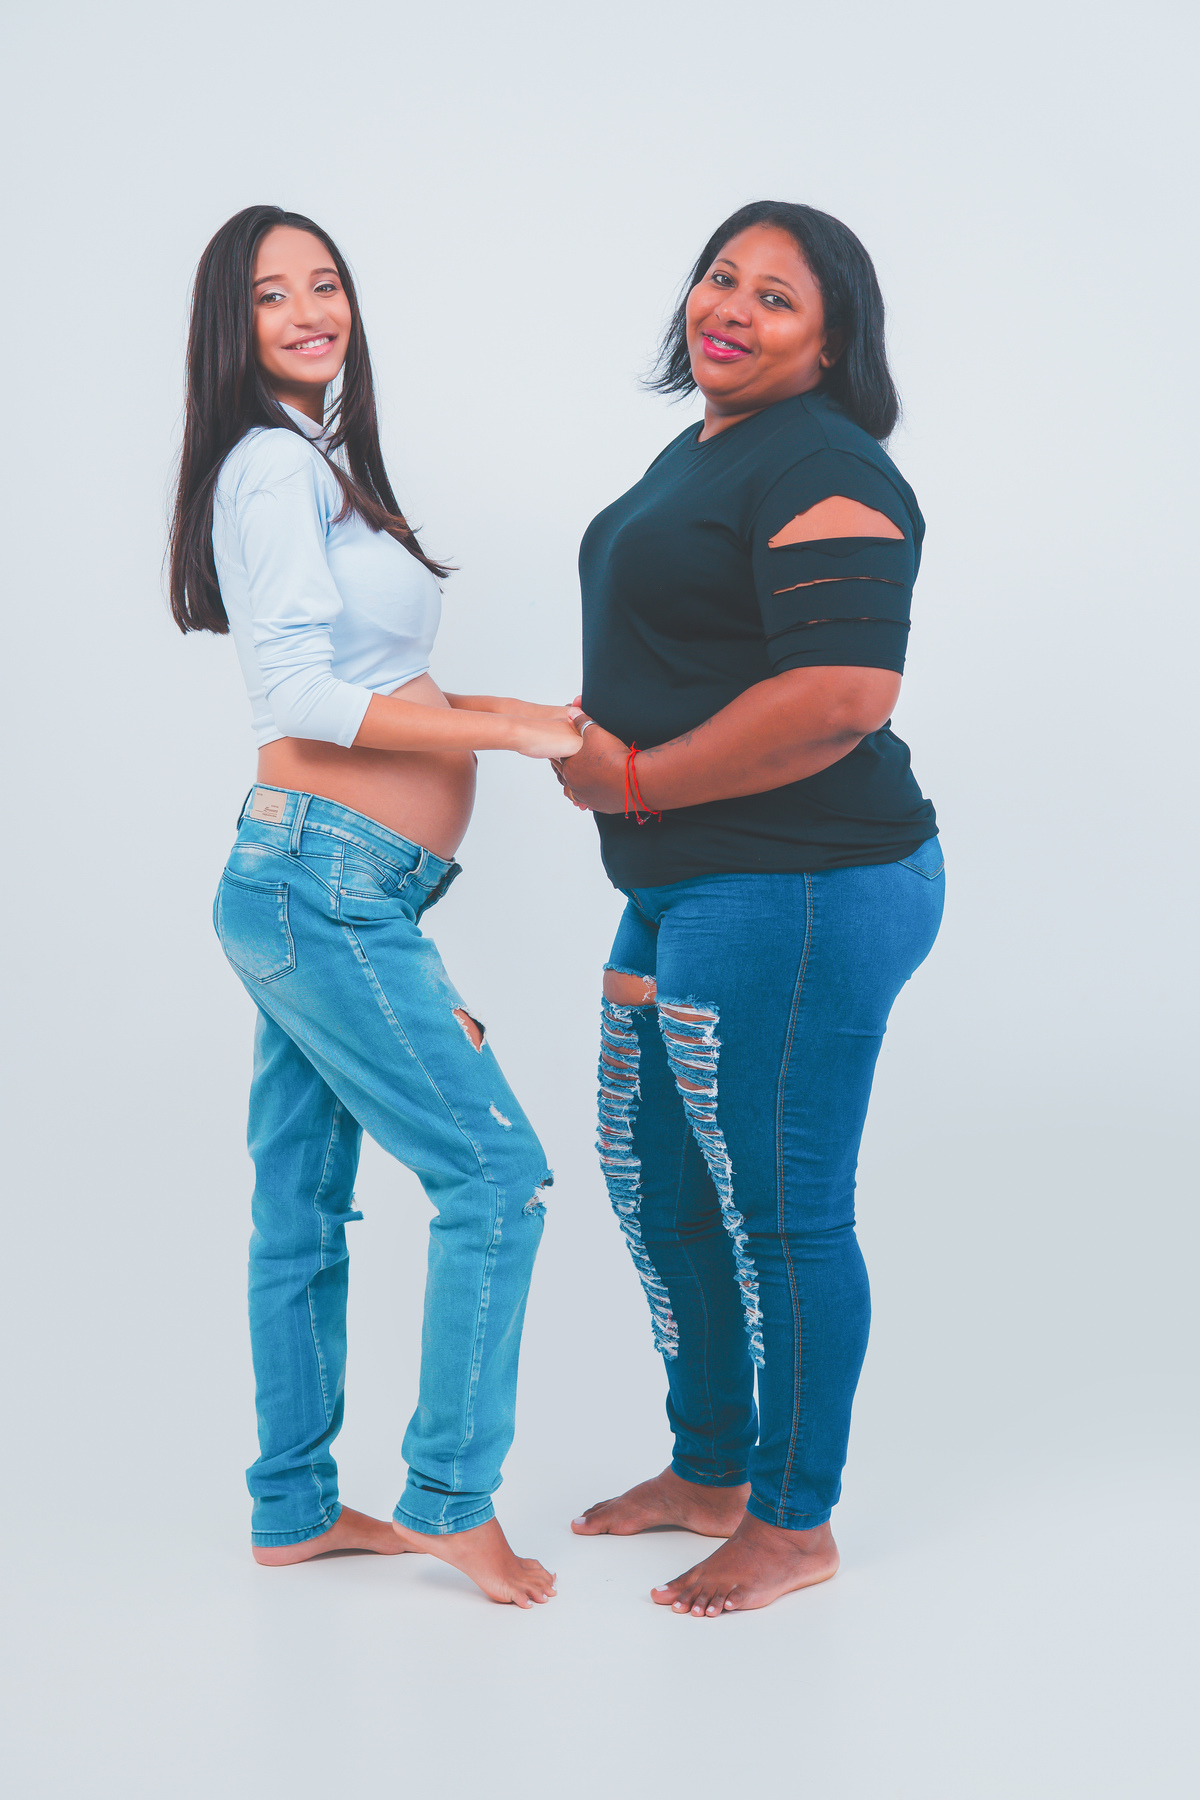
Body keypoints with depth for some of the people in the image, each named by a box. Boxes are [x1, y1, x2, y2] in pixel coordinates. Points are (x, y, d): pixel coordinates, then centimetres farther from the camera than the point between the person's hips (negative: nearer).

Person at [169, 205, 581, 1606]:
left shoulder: (320, 461, 19)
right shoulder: (270, 461, -10)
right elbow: (299, 691, -18)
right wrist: (511, 730, -17)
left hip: (320, 892, 9)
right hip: (321, 883, -9)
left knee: (302, 1206, 13)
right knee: (495, 1170, -5)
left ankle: (294, 1511, 23)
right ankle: (450, 1494, 6)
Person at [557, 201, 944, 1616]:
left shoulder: (822, 473, -16)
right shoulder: (698, 450, 16)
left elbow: (842, 697, -27)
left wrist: (636, 781, -17)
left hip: (794, 899, -11)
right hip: (683, 897, 11)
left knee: (780, 1217, 1)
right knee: (656, 1190, 20)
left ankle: (794, 1524, 19)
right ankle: (708, 1473, 37)